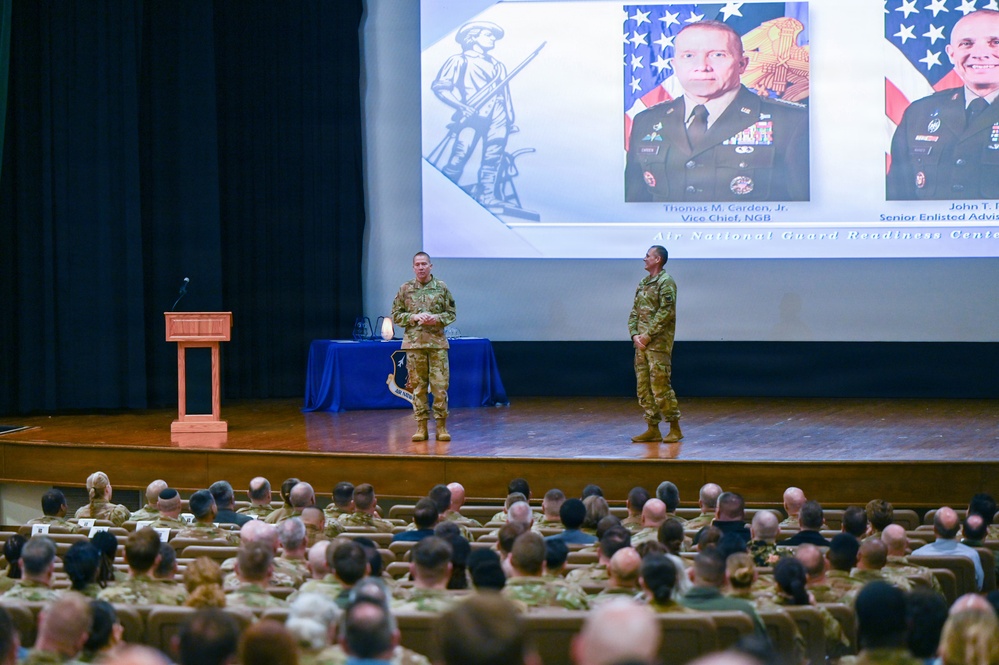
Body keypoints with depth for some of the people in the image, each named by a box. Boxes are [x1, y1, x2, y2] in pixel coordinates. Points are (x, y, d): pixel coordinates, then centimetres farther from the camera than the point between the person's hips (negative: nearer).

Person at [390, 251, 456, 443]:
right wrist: (414, 317, -9)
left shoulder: (442, 288, 6)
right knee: (418, 386, 2)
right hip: (414, 343, 1)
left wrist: (437, 318, -11)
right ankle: (421, 427, 7)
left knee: (440, 385, -4)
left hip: (437, 342, 0)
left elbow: (451, 313, 8)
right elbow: (396, 315, 7)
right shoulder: (405, 289, 6)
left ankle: (441, 427, 3)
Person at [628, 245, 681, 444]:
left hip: (658, 343, -9)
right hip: (641, 344, 9)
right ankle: (652, 429, 12)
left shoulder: (666, 282, -9)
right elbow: (634, 312, 16)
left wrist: (648, 335, -17)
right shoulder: (643, 284, 17)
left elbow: (666, 312, -17)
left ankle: (675, 429, -2)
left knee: (660, 386, -9)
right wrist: (635, 335, 0)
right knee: (644, 387, 8)